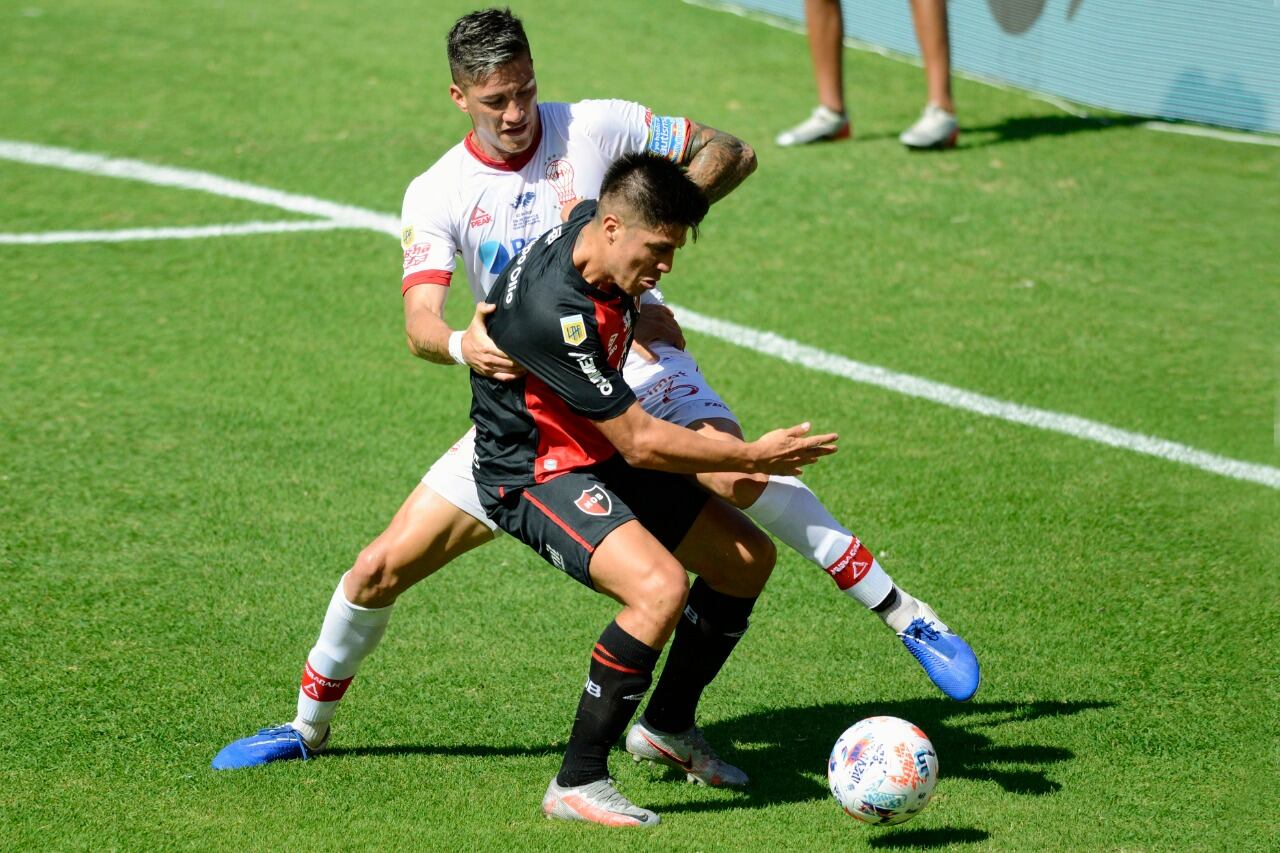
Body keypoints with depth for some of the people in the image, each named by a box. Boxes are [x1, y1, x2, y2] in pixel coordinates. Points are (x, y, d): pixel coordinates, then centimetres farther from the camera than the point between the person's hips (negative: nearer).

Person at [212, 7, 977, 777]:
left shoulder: (596, 128, -6)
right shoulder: (436, 195, -3)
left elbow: (733, 154, 1)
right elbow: (420, 323, -15)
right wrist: (460, 346, -40)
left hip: (634, 363, -3)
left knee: (735, 474, -36)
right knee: (381, 567, 0)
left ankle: (907, 617, -29)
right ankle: (309, 727, 26)